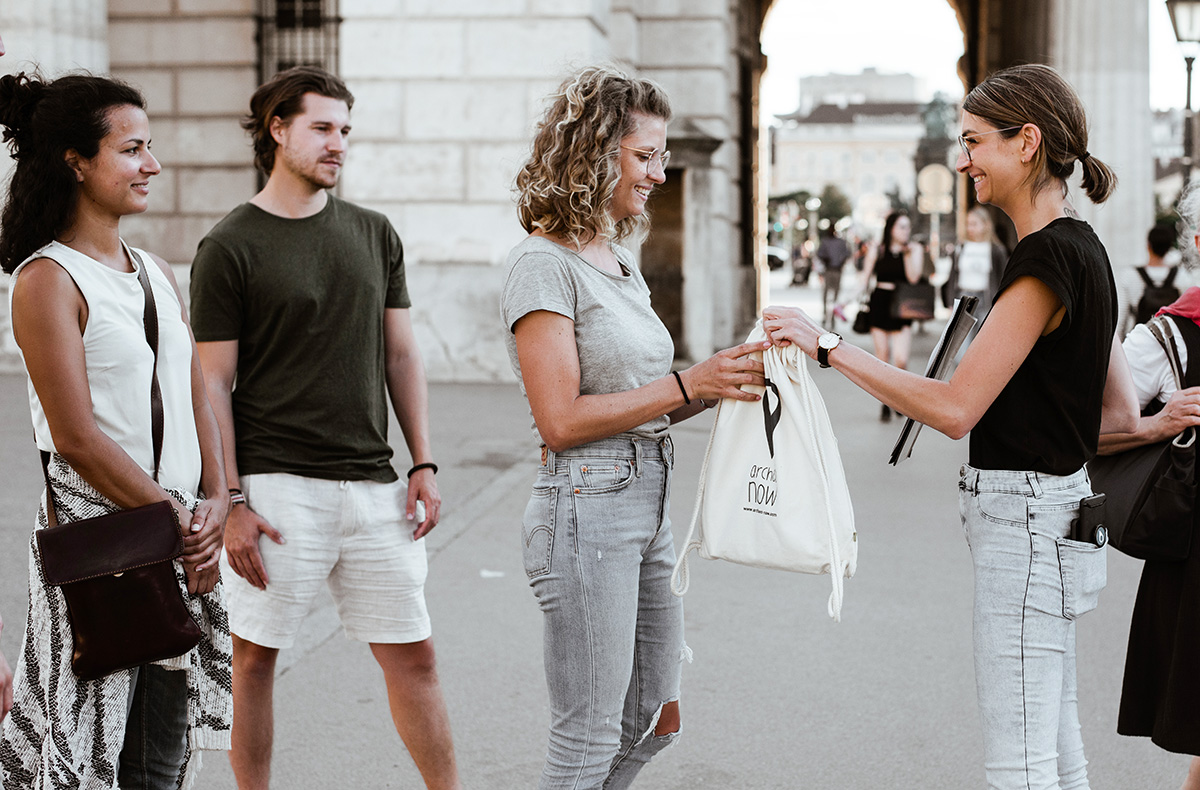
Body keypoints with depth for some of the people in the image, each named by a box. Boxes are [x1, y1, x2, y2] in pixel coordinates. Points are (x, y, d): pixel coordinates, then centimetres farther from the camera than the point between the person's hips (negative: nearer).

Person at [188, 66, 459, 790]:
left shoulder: (375, 234, 12)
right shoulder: (229, 248, -2)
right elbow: (214, 384, -4)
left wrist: (423, 464, 7)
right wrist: (232, 502, -10)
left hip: (374, 485, 4)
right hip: (278, 486, -4)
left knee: (414, 656, 7)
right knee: (255, 657, 3)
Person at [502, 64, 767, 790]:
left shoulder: (620, 260, 15)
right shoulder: (545, 264, -12)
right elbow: (562, 420, -19)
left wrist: (725, 378, 1)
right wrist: (688, 385, -18)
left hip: (649, 507, 9)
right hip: (586, 511, -9)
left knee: (655, 722, 17)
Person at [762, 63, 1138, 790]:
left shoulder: (1048, 256, -18)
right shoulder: (1081, 248, 13)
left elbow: (955, 407, -22)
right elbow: (1121, 414, 17)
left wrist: (829, 347, -18)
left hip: (1026, 519, -10)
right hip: (1053, 505, 10)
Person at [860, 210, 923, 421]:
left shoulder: (914, 249, 3)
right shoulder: (876, 250, 4)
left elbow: (913, 278, -9)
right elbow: (866, 277, 9)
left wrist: (908, 253, -14)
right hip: (879, 304, 1)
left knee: (901, 359, -12)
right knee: (882, 357, 5)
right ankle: (886, 403, 17)